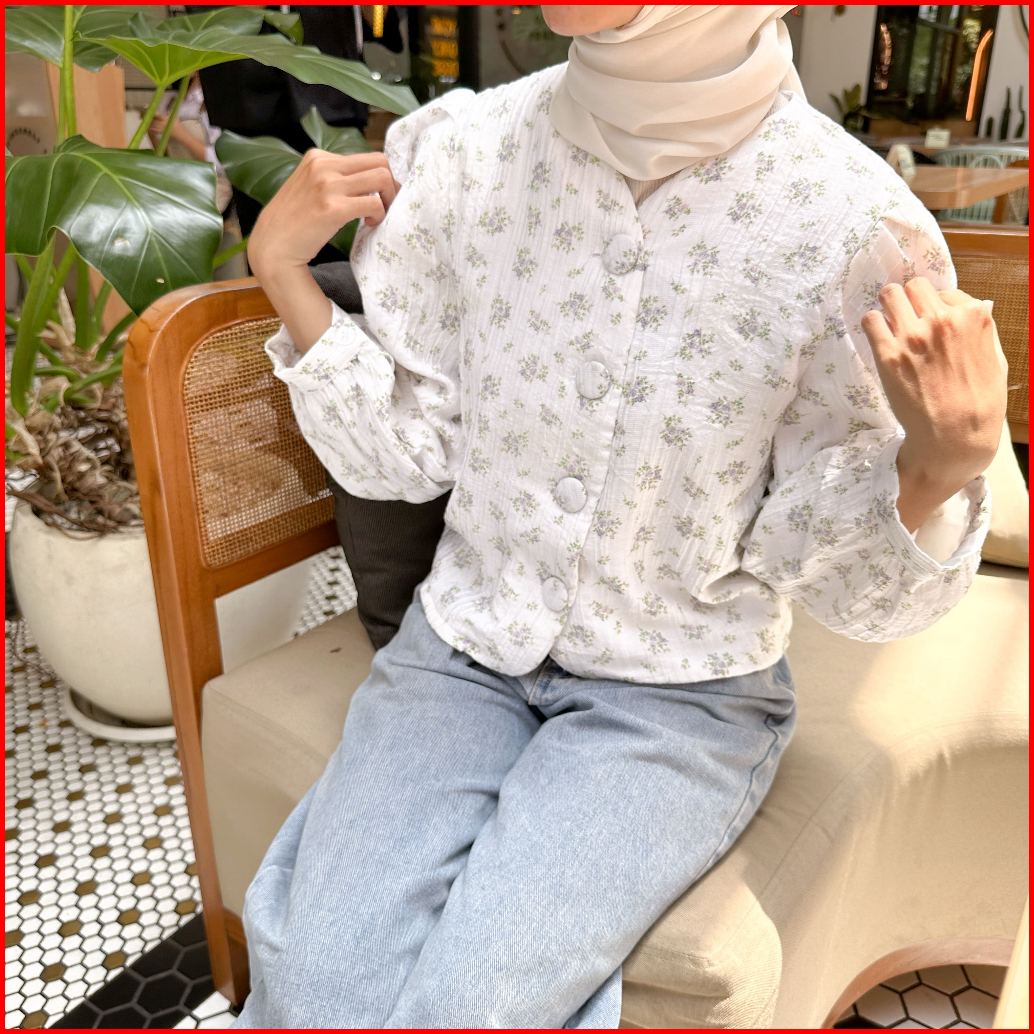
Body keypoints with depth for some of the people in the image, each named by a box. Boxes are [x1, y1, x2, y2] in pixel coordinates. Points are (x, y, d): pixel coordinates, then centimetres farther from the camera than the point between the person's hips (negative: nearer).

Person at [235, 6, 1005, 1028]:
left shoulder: (858, 228, -16)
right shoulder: (460, 149, -7)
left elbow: (836, 579, -8)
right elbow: (398, 453, 0)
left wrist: (943, 460, -27)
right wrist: (281, 266, -10)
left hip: (682, 696, -2)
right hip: (466, 640, 3)